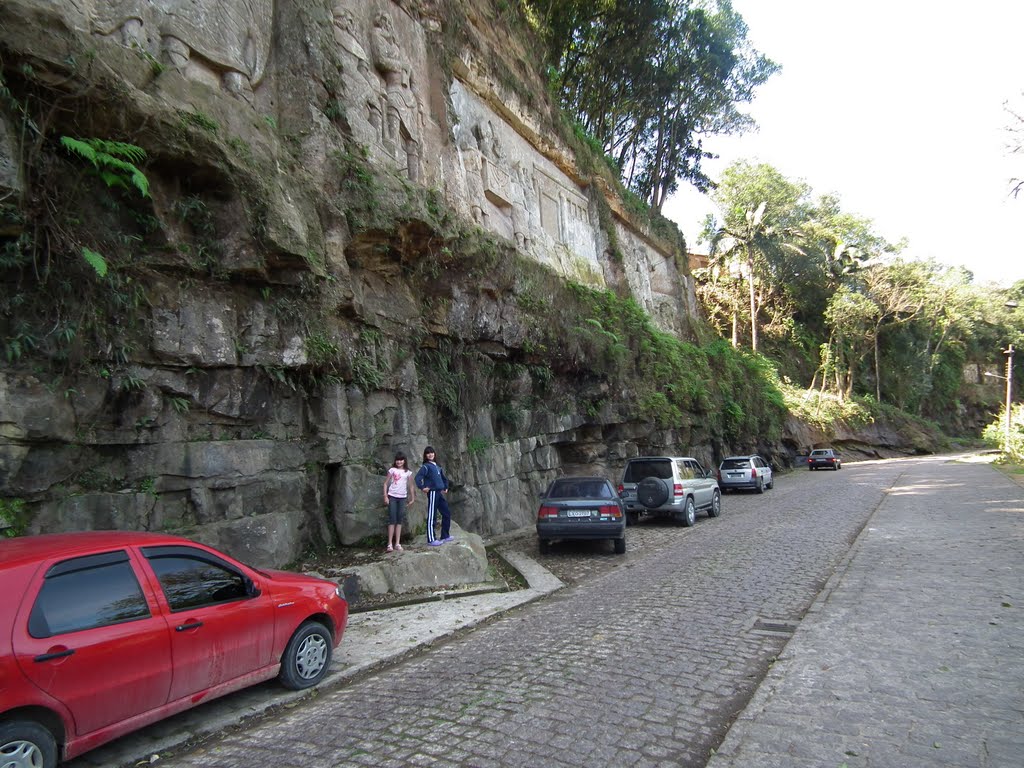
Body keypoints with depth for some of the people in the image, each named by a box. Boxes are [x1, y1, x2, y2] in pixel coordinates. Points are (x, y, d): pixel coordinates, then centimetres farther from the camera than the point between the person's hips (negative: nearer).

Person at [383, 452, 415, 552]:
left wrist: (412, 498, 9)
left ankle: (397, 543, 10)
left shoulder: (408, 472, 6)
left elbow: (410, 485, 12)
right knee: (392, 520, -5)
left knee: (399, 520, 6)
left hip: (403, 498, 3)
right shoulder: (392, 470, 0)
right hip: (392, 497, -2)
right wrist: (385, 496, -7)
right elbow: (386, 483, 1)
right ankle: (390, 544, -4)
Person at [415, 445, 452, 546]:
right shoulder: (426, 466, -6)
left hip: (440, 493, 8)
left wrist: (445, 487, 22)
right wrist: (422, 487, -20)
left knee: (447, 513, 12)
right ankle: (431, 539, 1)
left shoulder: (437, 466, 16)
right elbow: (418, 477, -19)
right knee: (432, 516, -4)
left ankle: (445, 536, 23)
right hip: (432, 493, -8)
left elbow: (443, 478, 30)